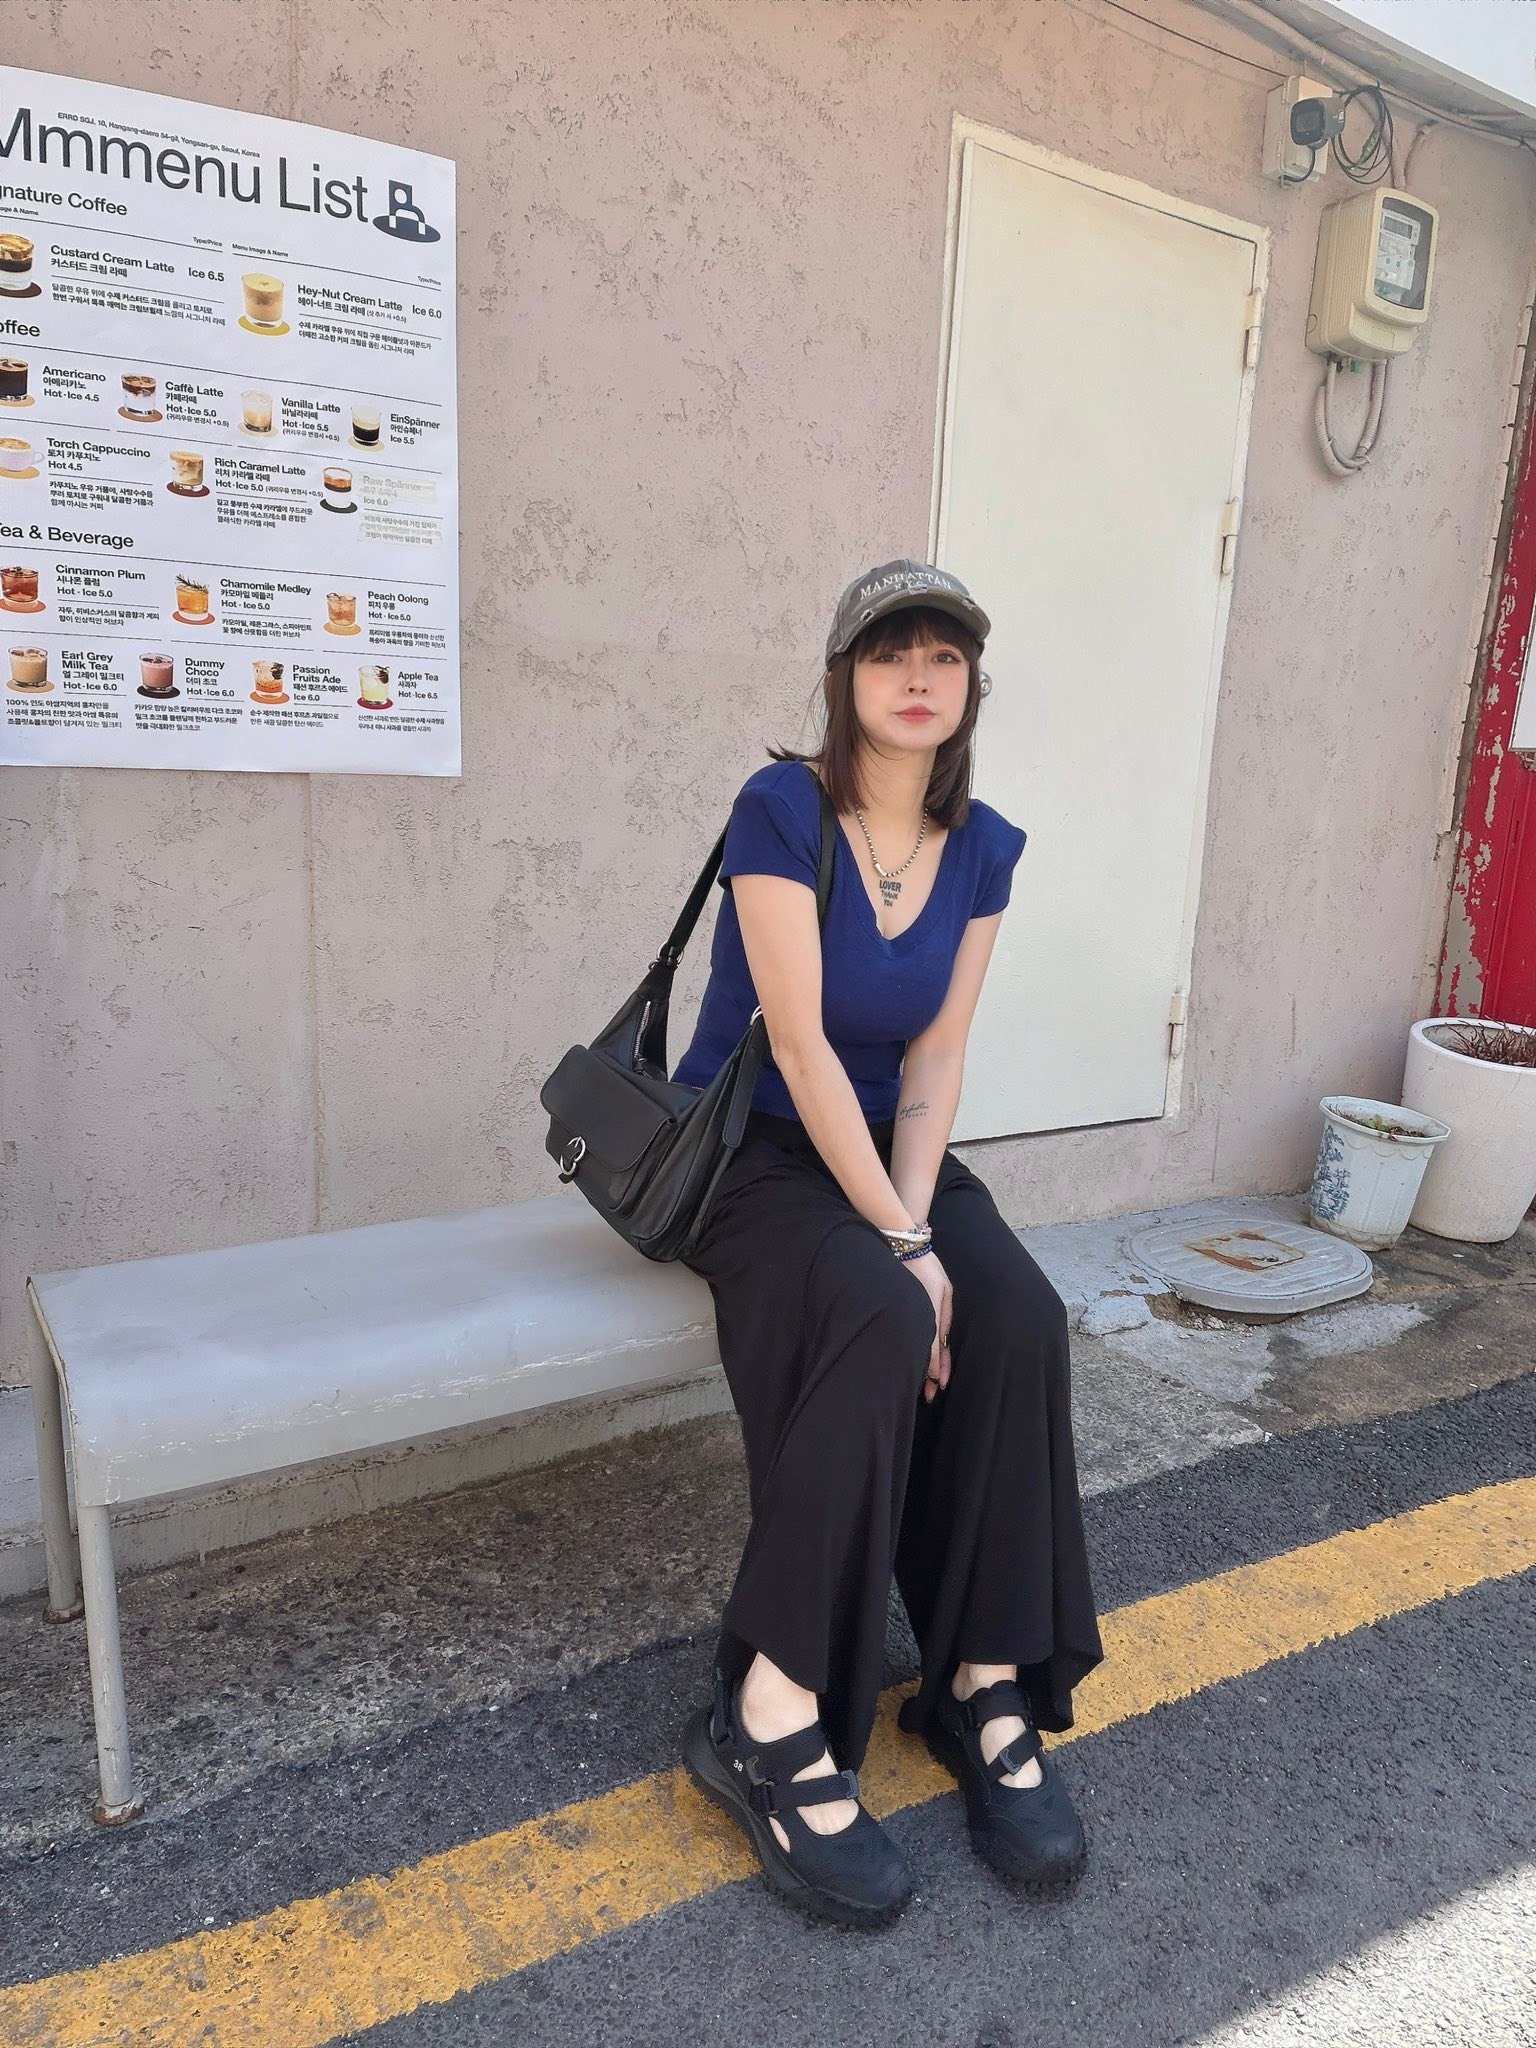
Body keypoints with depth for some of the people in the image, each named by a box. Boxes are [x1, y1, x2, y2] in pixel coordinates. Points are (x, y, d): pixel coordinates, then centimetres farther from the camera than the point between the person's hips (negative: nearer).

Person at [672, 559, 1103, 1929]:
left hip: (889, 1147, 5)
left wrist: (912, 1212, -17)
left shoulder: (983, 848, 2)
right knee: (884, 1324, -32)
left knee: (1019, 1318, -22)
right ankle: (771, 1724, -21)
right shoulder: (782, 808, -15)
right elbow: (800, 1043, -21)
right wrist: (902, 1243, -24)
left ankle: (986, 1689, -9)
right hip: (755, 1150, -5)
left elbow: (935, 1057, -1)